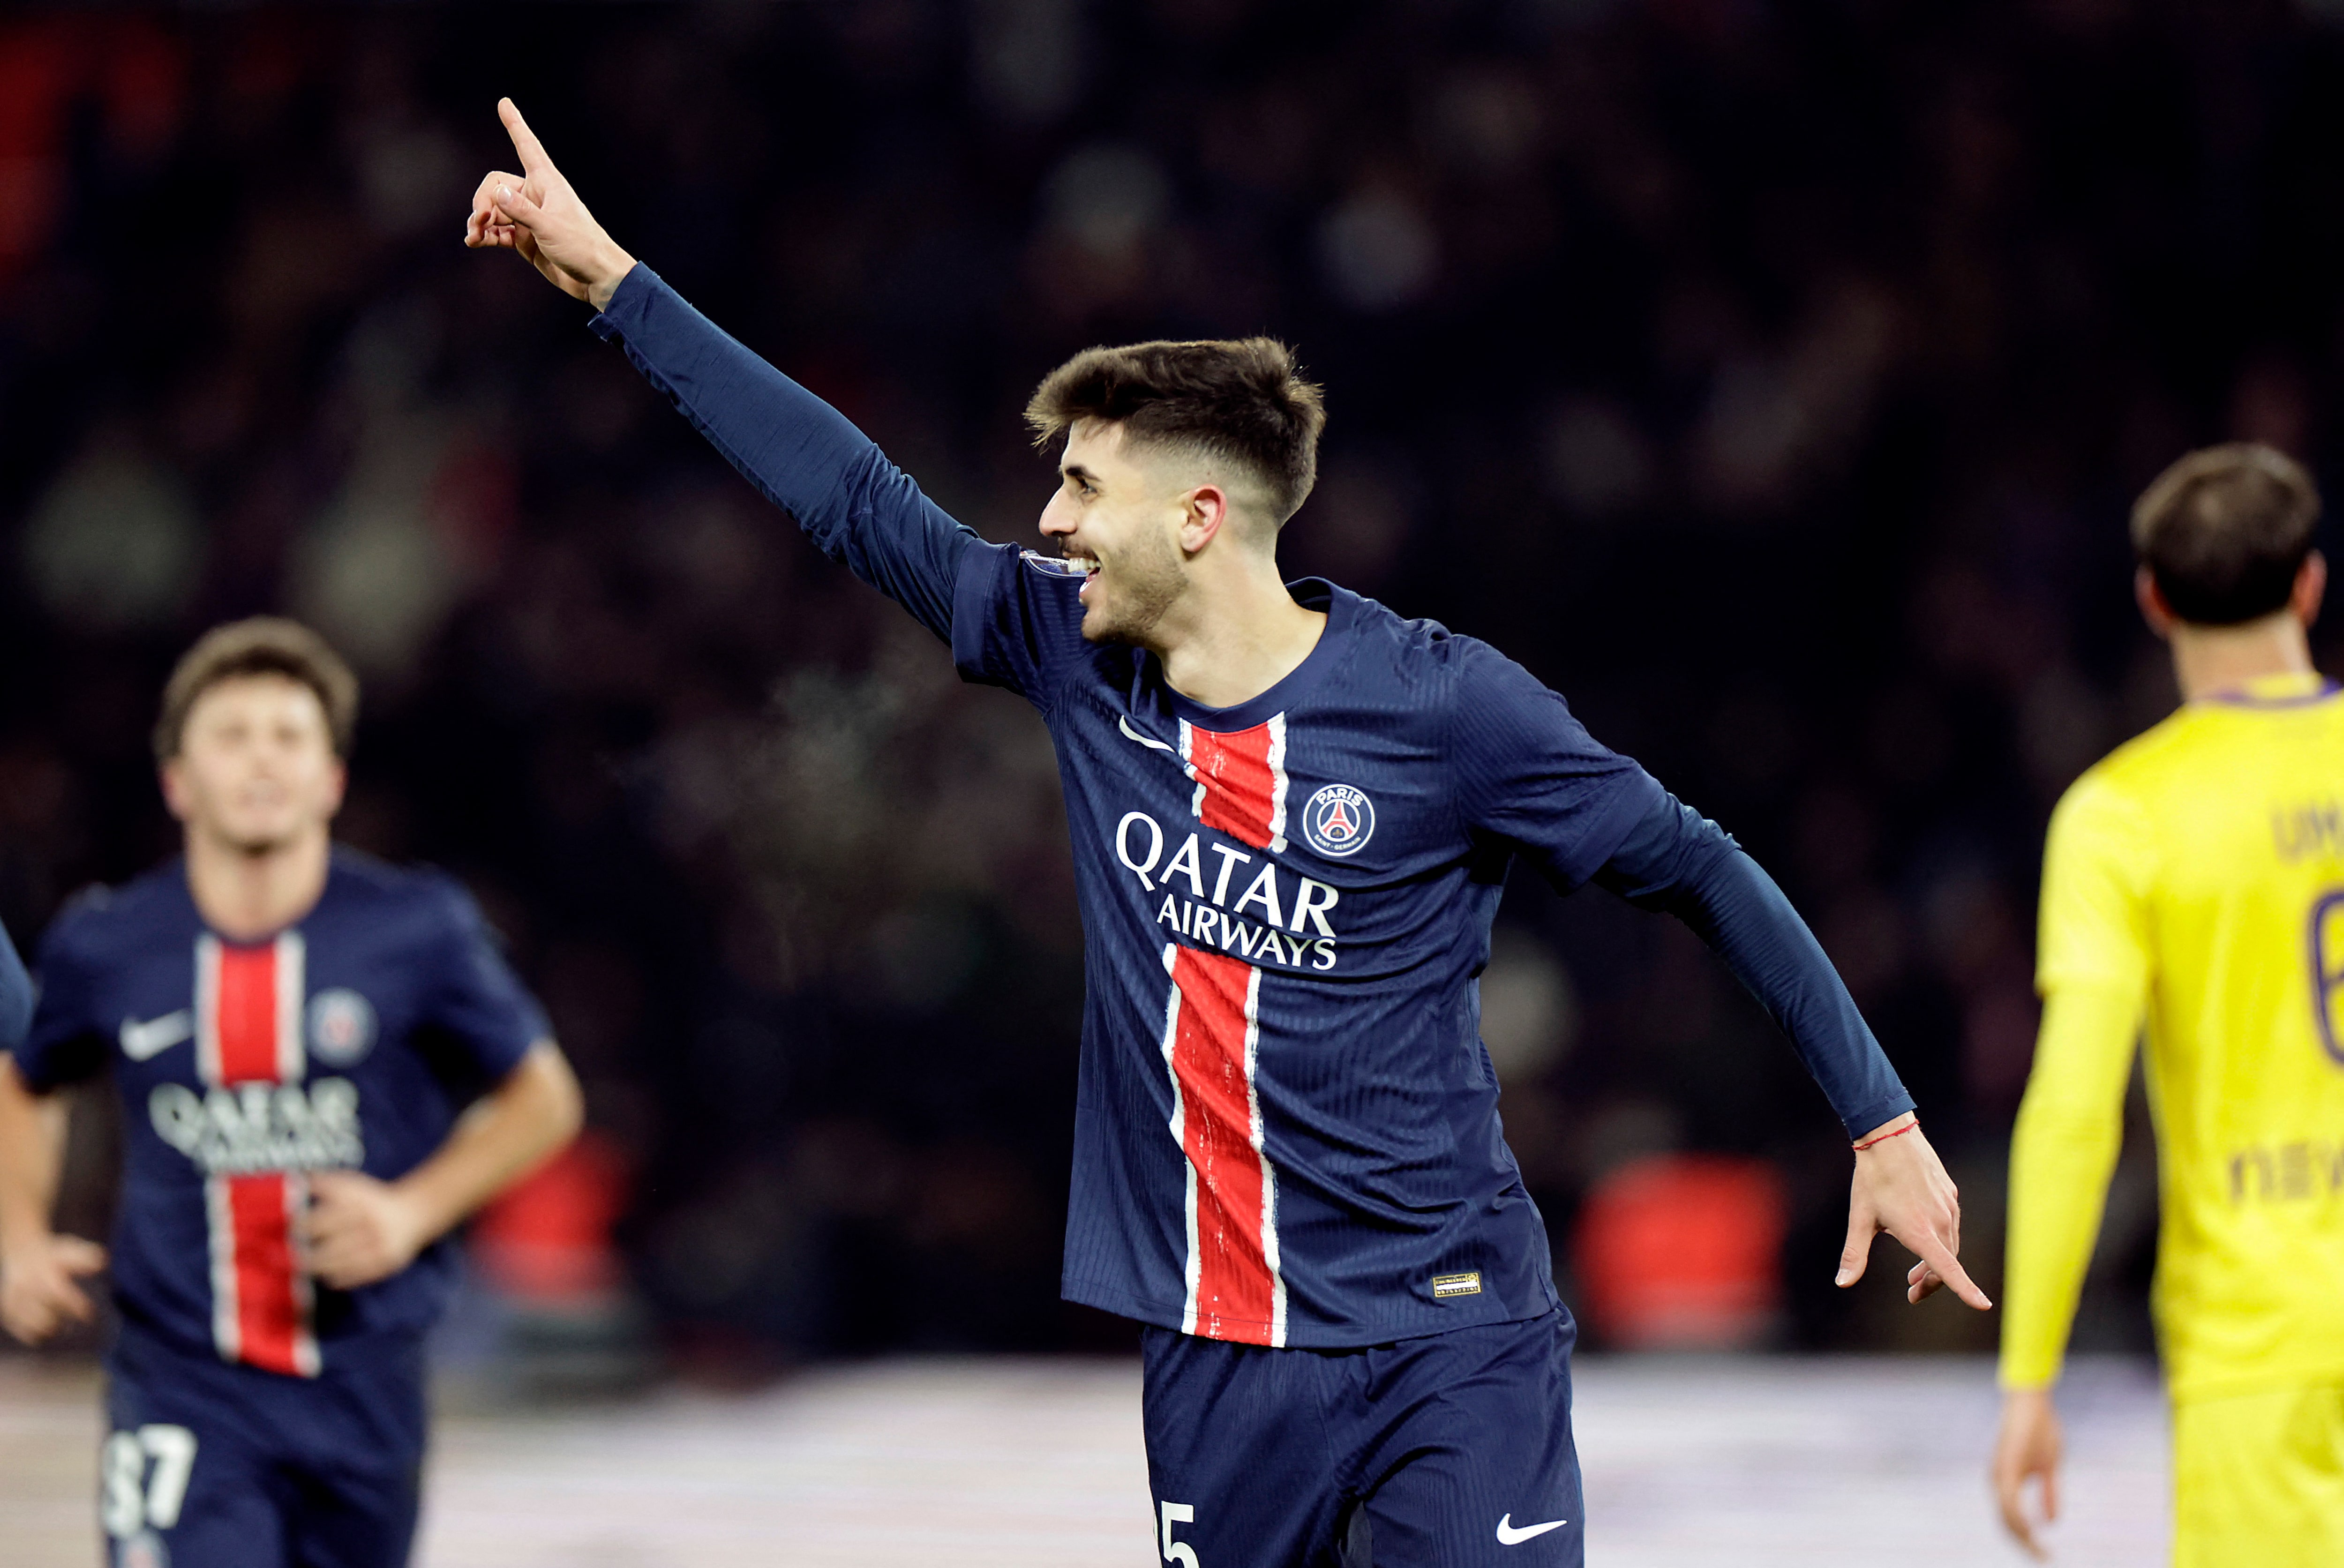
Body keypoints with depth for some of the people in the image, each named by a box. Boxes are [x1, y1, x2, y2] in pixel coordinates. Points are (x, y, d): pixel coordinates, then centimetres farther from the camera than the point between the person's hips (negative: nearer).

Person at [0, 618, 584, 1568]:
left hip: (361, 1388, 1)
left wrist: (413, 1212, -9)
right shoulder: (106, 948, -1)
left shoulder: (418, 934, -5)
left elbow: (543, 1100, 6)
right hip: (182, 1391, -1)